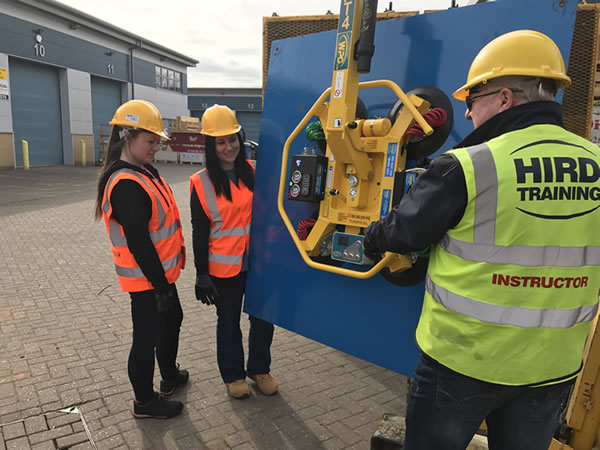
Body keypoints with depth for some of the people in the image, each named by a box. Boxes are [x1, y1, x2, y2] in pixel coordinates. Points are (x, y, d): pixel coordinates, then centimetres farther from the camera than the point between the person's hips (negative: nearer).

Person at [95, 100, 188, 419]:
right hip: (146, 279, -10)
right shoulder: (126, 186, -25)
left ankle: (170, 376, 46)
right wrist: (160, 285, -20)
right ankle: (145, 402, 27)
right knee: (148, 337, 6)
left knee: (172, 320, 25)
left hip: (159, 273, 10)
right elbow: (138, 243, -26)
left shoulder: (143, 172, 7)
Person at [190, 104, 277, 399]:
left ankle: (259, 368, 37)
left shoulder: (254, 173, 0)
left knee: (263, 317, 14)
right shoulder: (201, 183, -8)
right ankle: (232, 375, 36)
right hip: (224, 266, -2)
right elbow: (199, 232, -5)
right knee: (229, 322, 15)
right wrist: (202, 274, -6)